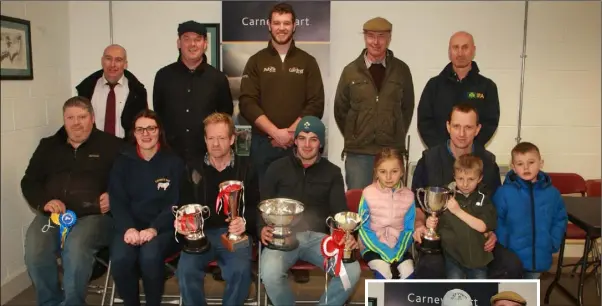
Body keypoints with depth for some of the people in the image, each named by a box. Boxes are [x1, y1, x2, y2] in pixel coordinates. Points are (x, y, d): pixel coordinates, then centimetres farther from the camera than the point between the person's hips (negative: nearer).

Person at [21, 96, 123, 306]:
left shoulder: (111, 145, 8)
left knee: (76, 246, -34)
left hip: (94, 215, -3)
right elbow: (29, 182, 17)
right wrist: (45, 202, -3)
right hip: (52, 215, 4)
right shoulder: (48, 146, 19)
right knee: (34, 250, -26)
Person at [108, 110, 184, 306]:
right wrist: (128, 228, -17)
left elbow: (176, 203, -4)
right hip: (131, 226, 2)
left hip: (162, 227, -2)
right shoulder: (123, 162, 10)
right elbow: (117, 201, 2)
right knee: (120, 258, -29)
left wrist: (154, 229, -20)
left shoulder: (174, 162, 3)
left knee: (150, 256, -33)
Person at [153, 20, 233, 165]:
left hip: (206, 154, 0)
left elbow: (226, 113, 12)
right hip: (170, 153, 1)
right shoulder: (163, 75, 5)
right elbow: (157, 113, 13)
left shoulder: (218, 78, 3)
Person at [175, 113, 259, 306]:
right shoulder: (194, 169, 11)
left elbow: (256, 206, 6)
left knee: (240, 270, -30)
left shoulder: (246, 168, 6)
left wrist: (244, 221, -15)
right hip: (201, 232, 2)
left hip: (234, 232, -1)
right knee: (186, 269, -26)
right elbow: (184, 205, 13)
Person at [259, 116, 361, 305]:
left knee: (352, 271, -24)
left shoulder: (332, 172, 12)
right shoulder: (278, 168, 8)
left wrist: (348, 235, -14)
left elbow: (340, 210, 7)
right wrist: (262, 228, -13)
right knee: (269, 272, -32)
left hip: (318, 237, 2)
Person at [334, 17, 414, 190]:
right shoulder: (351, 70, 1)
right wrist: (353, 138, 7)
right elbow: (340, 109, 8)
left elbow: (408, 106, 12)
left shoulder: (401, 70, 3)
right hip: (358, 152, 0)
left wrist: (398, 136, 9)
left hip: (392, 151, 1)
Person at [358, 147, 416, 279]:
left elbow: (409, 229, 0)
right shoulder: (368, 193, -12)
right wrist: (385, 253, -17)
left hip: (399, 248, 3)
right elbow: (364, 229, -10)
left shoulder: (408, 195, -3)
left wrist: (397, 253, -15)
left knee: (408, 272, -21)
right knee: (383, 273, -27)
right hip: (374, 247, -2)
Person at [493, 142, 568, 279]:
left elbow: (560, 219, 7)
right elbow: (497, 222, -10)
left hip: (539, 256, 4)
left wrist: (553, 243, -4)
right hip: (511, 256, -3)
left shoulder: (552, 193, -4)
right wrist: (503, 248, -16)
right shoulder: (504, 192, -15)